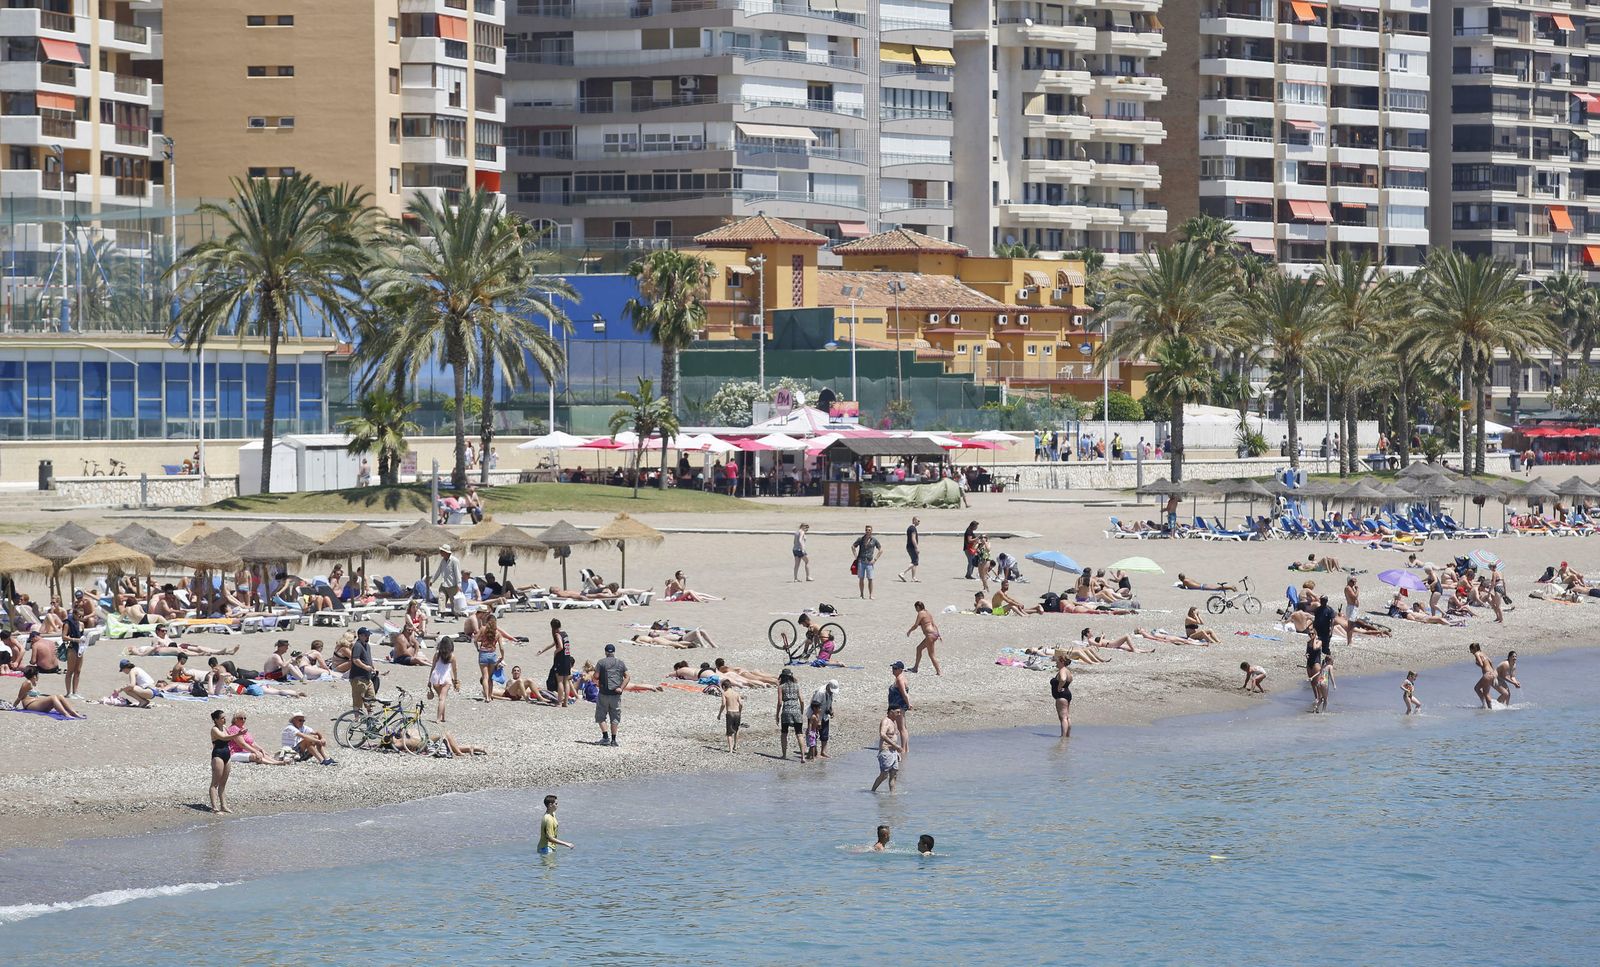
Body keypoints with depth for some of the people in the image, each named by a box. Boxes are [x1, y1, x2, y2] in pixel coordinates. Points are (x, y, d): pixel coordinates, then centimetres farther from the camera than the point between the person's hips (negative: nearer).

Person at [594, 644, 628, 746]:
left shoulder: (601, 662, -2)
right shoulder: (620, 663, 7)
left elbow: (596, 677, -7)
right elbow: (627, 677, 2)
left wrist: (597, 683, 12)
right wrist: (621, 688, -3)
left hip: (604, 693, -3)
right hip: (616, 695, 3)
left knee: (601, 716, 7)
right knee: (615, 717, 9)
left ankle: (605, 737, -4)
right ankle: (613, 739, 7)